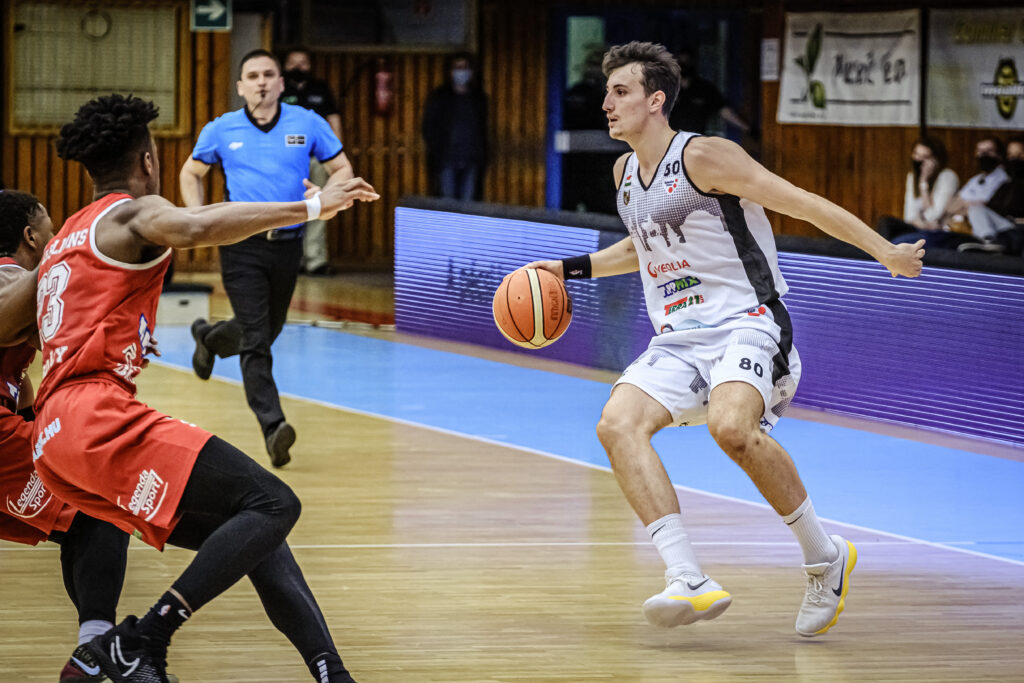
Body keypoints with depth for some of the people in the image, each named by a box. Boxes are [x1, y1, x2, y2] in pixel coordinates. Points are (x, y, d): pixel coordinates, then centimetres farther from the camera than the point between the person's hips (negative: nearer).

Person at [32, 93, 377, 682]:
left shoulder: (66, 239, 29)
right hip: (98, 417, -10)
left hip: (58, 435, 10)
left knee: (253, 532, 12)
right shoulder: (133, 213, 1)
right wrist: (310, 207, -22)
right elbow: (194, 228, -23)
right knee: (273, 504, -18)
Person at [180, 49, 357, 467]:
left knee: (267, 331, 18)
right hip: (242, 246, -2)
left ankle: (208, 338, 50)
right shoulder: (221, 130, 3)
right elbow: (191, 174, 17)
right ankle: (273, 427, -19)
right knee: (256, 341, -13)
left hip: (287, 243, 3)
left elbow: (342, 169, 8)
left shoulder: (308, 124, 2)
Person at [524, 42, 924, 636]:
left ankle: (825, 555, -13)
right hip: (678, 340, 7)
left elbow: (802, 203, -10)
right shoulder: (626, 173, 15)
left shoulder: (704, 156, -10)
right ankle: (690, 581, -29)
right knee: (618, 423, -20)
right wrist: (572, 269, 24)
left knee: (731, 427, -35)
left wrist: (886, 252, -9)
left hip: (746, 324, -7)